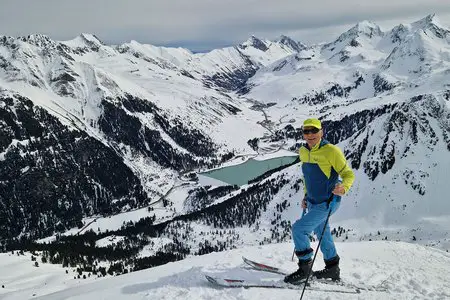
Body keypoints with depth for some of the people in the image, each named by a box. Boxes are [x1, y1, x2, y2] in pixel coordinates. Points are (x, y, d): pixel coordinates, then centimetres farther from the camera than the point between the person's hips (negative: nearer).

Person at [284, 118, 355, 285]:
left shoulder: (331, 151, -20)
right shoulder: (303, 152, 2)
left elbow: (348, 174, -16)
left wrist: (343, 187, -36)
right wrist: (306, 196, 16)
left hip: (327, 204, -8)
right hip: (312, 202, 8)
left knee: (298, 229, -14)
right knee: (322, 234, 20)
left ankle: (305, 268, 2)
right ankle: (333, 269, 39)